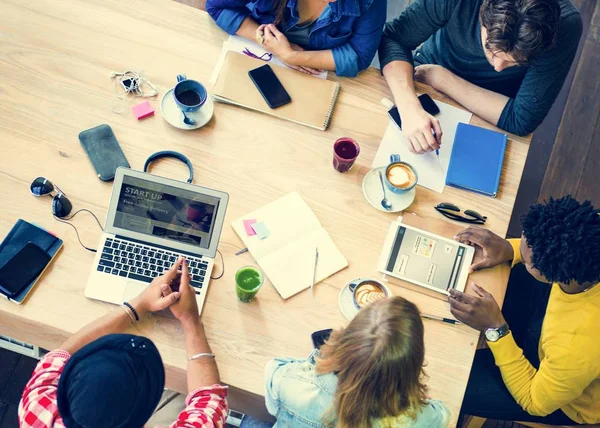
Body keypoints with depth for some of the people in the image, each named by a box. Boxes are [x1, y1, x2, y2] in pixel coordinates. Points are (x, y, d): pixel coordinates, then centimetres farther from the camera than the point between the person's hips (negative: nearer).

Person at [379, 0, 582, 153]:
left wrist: (439, 77, -28)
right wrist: (410, 108, -43)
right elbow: (393, 39, -25)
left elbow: (522, 120, -30)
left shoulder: (565, 25, -32)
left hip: (488, 119, -1)